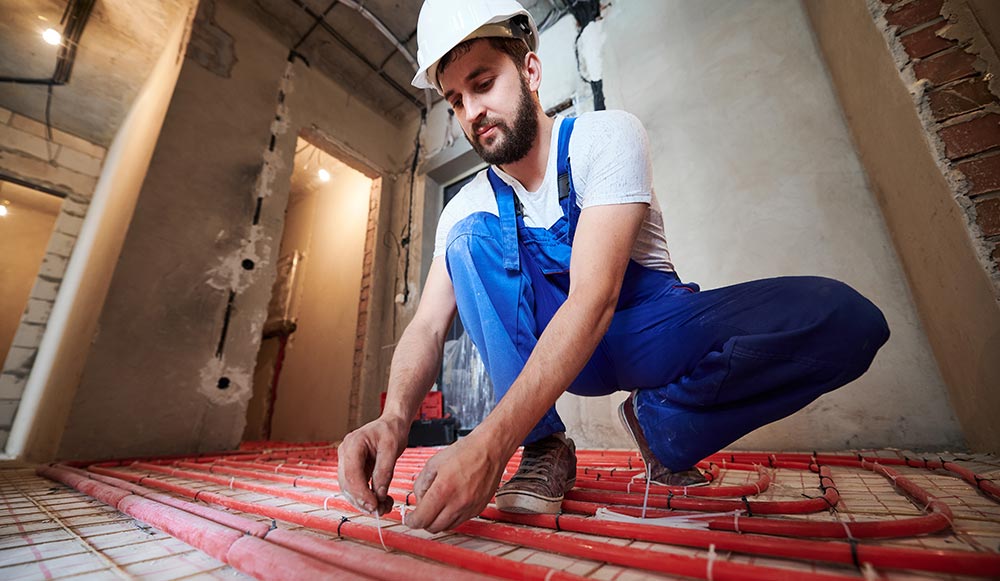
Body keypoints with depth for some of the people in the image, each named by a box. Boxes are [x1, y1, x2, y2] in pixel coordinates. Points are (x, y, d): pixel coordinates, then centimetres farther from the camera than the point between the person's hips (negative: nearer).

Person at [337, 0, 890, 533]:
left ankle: (658, 422, -3)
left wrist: (491, 441, -38)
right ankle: (545, 447, -16)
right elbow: (427, 326, -10)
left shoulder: (606, 135, -15)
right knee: (472, 238, -20)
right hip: (552, 343, 3)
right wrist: (395, 415, -32)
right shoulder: (467, 207, -2)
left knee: (841, 318, -25)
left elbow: (594, 298, -30)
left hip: (652, 329, -1)